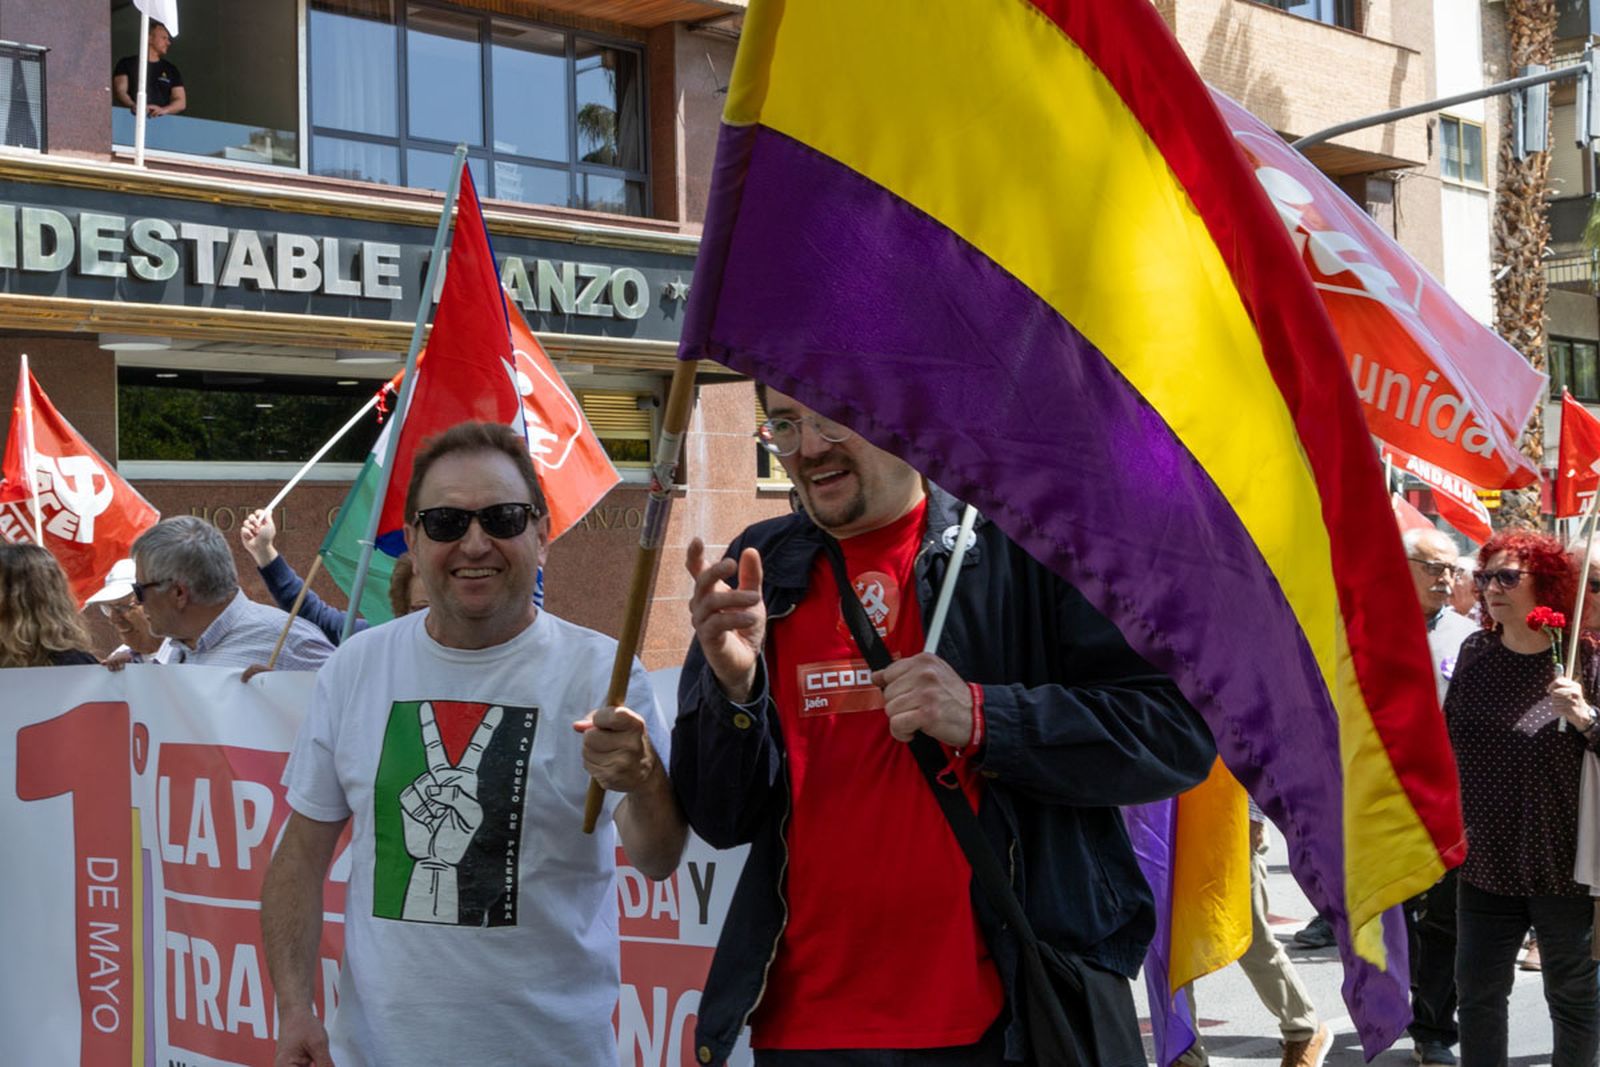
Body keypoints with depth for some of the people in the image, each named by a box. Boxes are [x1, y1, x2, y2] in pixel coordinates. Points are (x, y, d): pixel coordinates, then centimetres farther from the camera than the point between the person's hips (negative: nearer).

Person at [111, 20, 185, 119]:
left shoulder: (171, 70, 19)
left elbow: (181, 101, 12)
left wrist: (164, 110, -10)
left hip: (161, 120, 2)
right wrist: (133, 106, -20)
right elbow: (120, 91, 1)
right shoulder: (127, 63, 13)